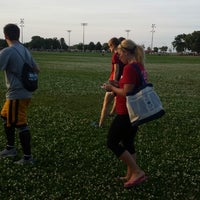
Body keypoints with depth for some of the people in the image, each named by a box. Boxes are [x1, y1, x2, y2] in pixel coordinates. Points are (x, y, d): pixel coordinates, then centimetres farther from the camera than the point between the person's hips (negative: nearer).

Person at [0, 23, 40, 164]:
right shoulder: (25, 50, 8)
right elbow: (36, 69, 15)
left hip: (17, 94, -9)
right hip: (26, 92, 9)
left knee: (21, 125, -1)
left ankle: (28, 157, 7)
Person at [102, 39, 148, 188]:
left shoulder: (129, 68, -20)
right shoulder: (141, 67, 9)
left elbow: (126, 93, -23)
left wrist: (112, 88, -7)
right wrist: (117, 86, 10)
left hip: (126, 114, -9)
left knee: (112, 142, 1)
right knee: (128, 143, 18)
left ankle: (137, 172, 1)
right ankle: (131, 175, 24)